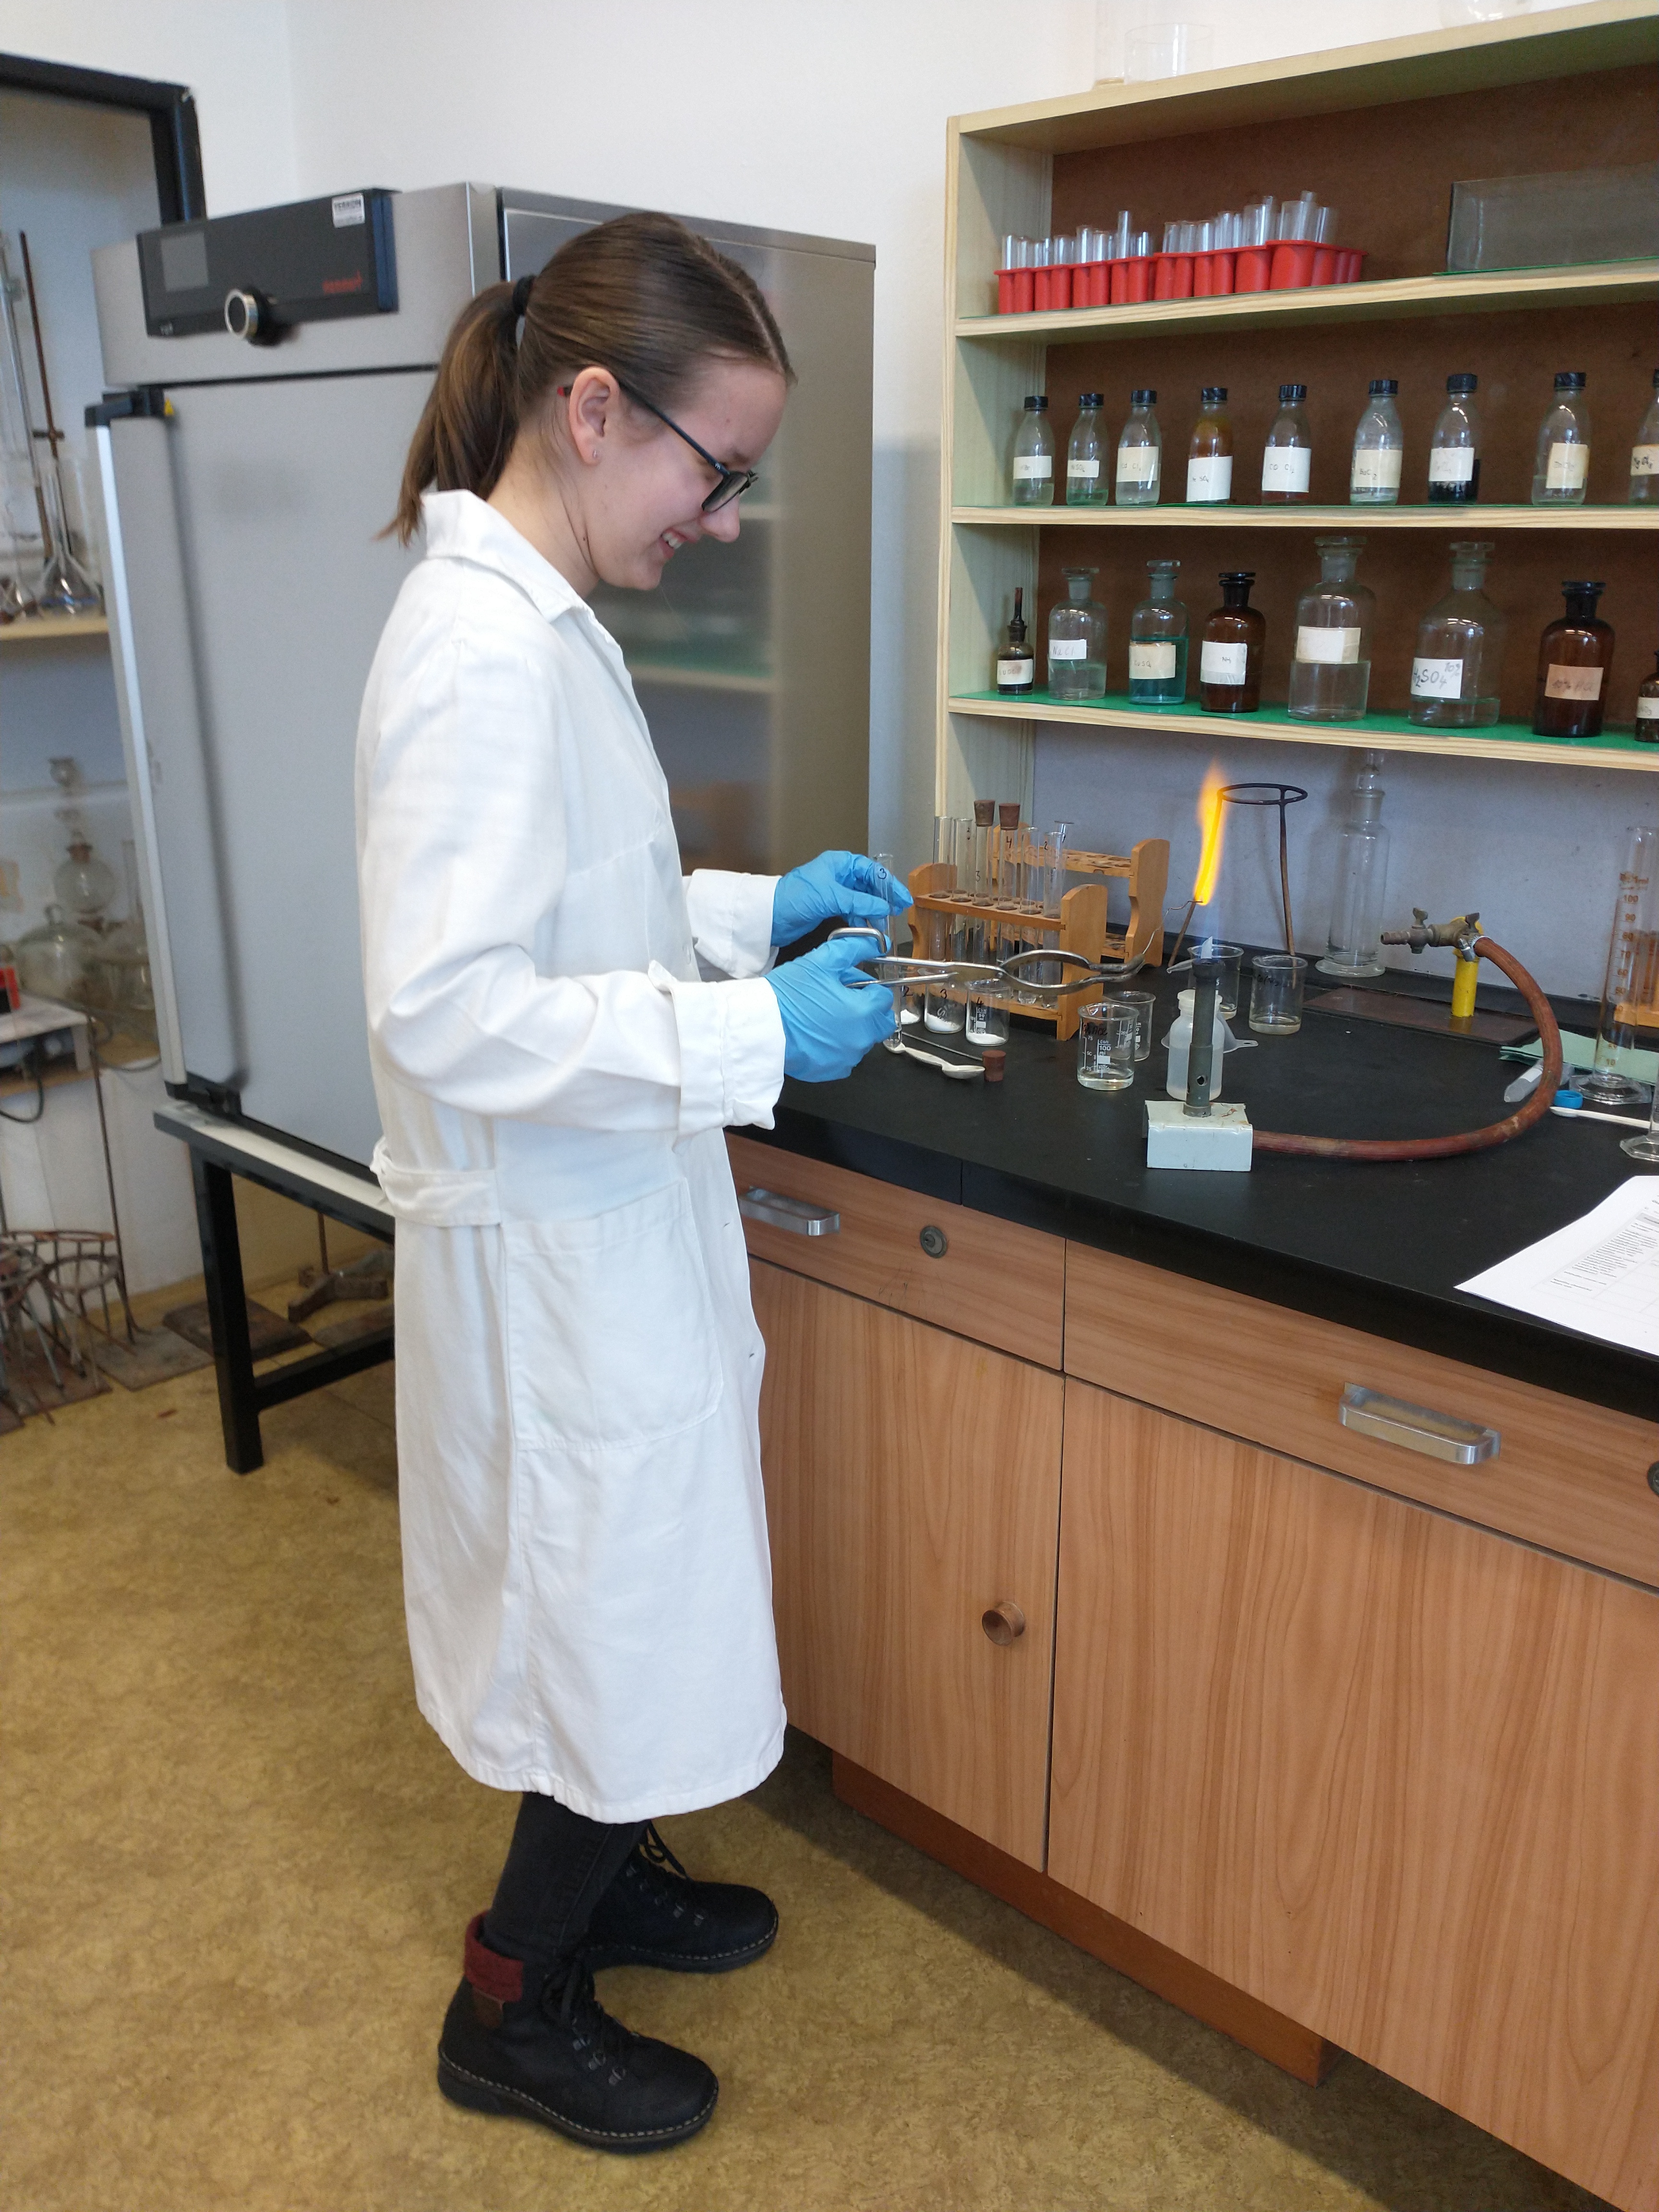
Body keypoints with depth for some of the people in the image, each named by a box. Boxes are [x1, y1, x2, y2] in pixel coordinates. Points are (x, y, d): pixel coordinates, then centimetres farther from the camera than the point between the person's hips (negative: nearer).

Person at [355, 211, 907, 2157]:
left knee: (620, 1587, 24)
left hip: (596, 1213, 10)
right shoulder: (482, 647, -24)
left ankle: (600, 1872, 48)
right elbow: (447, 1010, -28)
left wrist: (754, 909, 8)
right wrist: (750, 1031, -23)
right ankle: (512, 2009, 32)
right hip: (554, 1235, -10)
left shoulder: (538, 621, 8)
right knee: (624, 1609, 8)